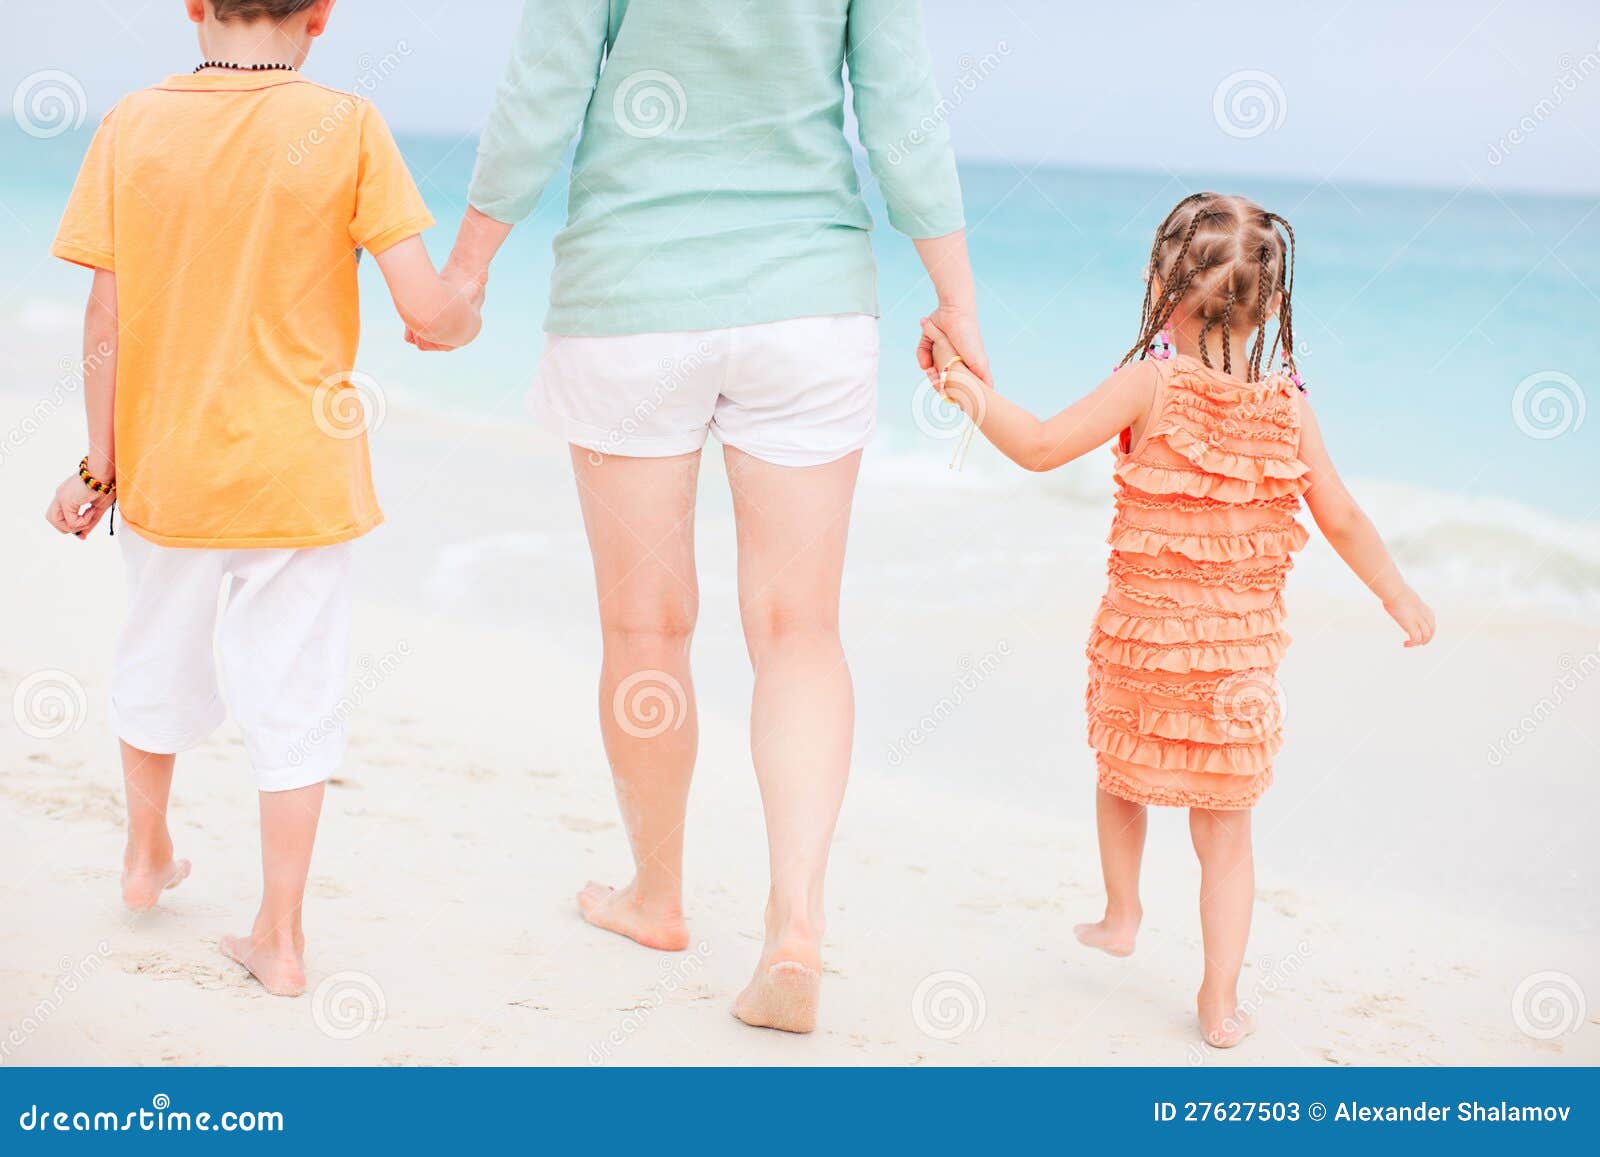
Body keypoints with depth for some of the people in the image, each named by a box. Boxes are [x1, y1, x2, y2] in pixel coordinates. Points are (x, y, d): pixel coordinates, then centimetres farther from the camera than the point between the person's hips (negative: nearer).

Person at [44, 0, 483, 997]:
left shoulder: (132, 126, -4)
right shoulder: (347, 128, -12)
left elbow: (106, 323, -4)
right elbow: (426, 308, -16)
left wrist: (100, 464, 6)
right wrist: (467, 315, 8)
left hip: (166, 464, 3)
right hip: (298, 468, -3)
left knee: (161, 656, 24)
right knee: (294, 697, 7)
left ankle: (148, 856, 45)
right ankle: (281, 938, 12)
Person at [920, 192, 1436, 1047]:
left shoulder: (1151, 383, -13)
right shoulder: (1288, 406, -4)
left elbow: (1040, 446, -18)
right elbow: (1342, 520, 2)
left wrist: (966, 385, -7)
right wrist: (1399, 597, 16)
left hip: (1141, 635, -1)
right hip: (1240, 653, 2)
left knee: (1121, 779, 27)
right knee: (1224, 831, 10)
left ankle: (1121, 915, 42)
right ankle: (1220, 1000, 9)